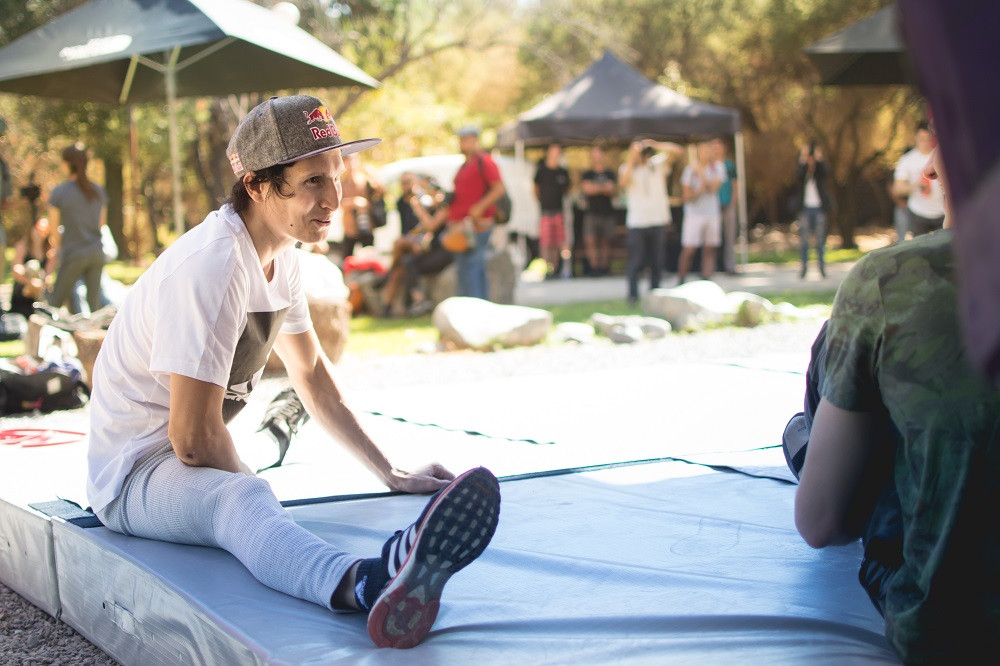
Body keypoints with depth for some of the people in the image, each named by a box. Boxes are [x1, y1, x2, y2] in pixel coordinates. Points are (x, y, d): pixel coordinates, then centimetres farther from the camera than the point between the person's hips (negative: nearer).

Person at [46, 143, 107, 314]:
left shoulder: (58, 192, -10)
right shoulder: (99, 191, 4)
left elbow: (54, 227, -3)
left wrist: (59, 249, 14)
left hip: (73, 254, -4)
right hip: (96, 252, 4)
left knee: (56, 300, 6)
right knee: (94, 302, 8)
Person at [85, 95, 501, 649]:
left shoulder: (279, 257, 6)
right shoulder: (212, 265, -24)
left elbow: (312, 375, 19)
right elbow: (193, 438, -26)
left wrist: (391, 474, 19)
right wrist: (246, 484, -8)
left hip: (193, 465, 22)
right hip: (134, 473, -22)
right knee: (239, 498, -44)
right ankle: (364, 583, -72)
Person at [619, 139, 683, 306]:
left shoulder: (658, 163, 8)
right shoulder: (627, 168, 3)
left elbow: (678, 151, -2)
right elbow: (623, 181, -19)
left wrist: (655, 144, -11)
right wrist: (631, 159, -18)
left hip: (658, 221, 2)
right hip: (636, 222, -2)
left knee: (657, 262, 7)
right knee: (636, 262, -3)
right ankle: (633, 295, 5)